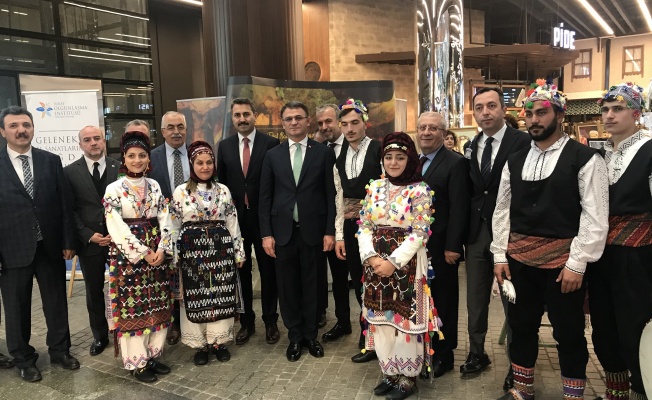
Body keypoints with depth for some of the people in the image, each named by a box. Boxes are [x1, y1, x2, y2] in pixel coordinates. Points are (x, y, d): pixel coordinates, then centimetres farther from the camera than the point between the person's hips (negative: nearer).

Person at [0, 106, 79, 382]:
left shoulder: (51, 161, 3)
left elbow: (65, 203, 3)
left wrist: (68, 241, 0)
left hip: (50, 245, 2)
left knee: (57, 302, 13)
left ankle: (59, 350, 33)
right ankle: (23, 359, 31)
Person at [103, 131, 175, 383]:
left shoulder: (154, 186, 8)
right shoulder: (114, 189, -5)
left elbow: (165, 219, 4)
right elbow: (117, 228, -12)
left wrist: (161, 249, -10)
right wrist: (143, 252, -15)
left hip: (157, 253, 4)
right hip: (128, 256, -4)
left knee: (157, 307, 9)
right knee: (132, 308, 2)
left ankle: (153, 355, 23)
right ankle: (137, 362, 14)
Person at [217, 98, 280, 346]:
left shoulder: (272, 144, -5)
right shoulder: (225, 146, 6)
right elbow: (221, 183, 10)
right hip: (235, 218, 3)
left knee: (268, 271, 8)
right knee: (241, 271, 12)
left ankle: (270, 322, 24)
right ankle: (246, 322, 27)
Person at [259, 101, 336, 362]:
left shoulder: (323, 153, 1)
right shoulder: (272, 155, 6)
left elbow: (330, 195, -1)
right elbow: (265, 197, 4)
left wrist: (330, 231, -6)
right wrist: (266, 233, -2)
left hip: (313, 231, -1)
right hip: (283, 231, 2)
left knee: (311, 285, 10)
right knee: (288, 286, 10)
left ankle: (310, 335, 27)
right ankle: (295, 336, 26)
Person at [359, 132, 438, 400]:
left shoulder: (420, 191, -6)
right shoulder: (375, 187, 6)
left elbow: (419, 233, -10)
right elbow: (364, 226, 5)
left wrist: (393, 262, -16)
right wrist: (371, 256, -10)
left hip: (406, 263, -4)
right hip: (376, 262, 5)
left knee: (406, 320, 3)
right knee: (380, 319, 11)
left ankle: (408, 377, 22)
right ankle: (389, 372, 28)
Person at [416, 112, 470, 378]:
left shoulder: (456, 163, -9)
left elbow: (459, 208, -14)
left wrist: (453, 246, -17)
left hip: (440, 246, -6)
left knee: (443, 301, 9)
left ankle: (442, 356, 24)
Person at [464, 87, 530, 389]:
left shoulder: (523, 142, -9)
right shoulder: (472, 146, 9)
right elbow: (470, 189, 9)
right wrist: (465, 229, 3)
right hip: (476, 232, 6)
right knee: (475, 299, 16)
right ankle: (477, 353, 34)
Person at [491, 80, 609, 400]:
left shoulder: (585, 159, -6)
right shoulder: (515, 161, 8)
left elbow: (595, 216, -11)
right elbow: (502, 210, 8)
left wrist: (577, 263, -15)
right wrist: (500, 255, 4)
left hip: (563, 259, -5)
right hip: (519, 258, 5)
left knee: (568, 332, 9)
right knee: (521, 325, 16)